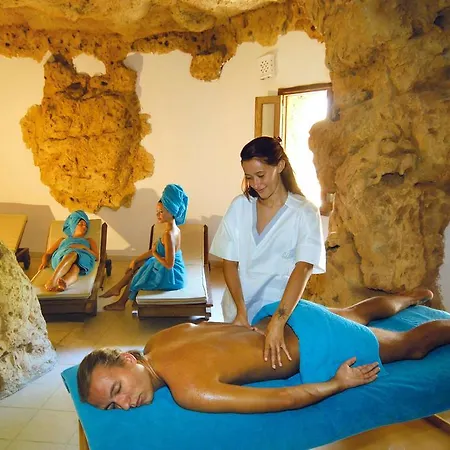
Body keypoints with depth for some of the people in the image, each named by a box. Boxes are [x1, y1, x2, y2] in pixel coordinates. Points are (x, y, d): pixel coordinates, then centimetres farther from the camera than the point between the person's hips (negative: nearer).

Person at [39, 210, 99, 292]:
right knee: (71, 253, -41)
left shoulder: (89, 240, 39)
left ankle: (65, 283, -73)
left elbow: (96, 256, 21)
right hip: (61, 257, 0)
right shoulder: (62, 240, 41)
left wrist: (84, 248, 3)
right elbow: (47, 254, 28)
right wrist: (44, 262, 4)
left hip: (82, 257, 0)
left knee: (74, 268, -40)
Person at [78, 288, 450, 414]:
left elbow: (286, 399, -33)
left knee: (413, 346, 18)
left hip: (318, 346, -8)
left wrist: (340, 384, -18)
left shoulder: (190, 392, -36)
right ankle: (413, 296, 63)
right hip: (282, 317, 8)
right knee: (357, 314, 36)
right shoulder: (159, 340, -11)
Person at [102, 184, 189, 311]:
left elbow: (169, 264, -31)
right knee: (137, 264, 18)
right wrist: (135, 260, 12)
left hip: (169, 276, -8)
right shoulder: (174, 229, 2)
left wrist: (154, 254, -14)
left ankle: (121, 303, 35)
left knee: (135, 276, 14)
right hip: (174, 272, 8)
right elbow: (155, 250, 11)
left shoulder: (168, 234, -28)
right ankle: (117, 288, 26)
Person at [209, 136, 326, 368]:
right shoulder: (239, 206, -5)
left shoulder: (304, 213, -14)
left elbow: (303, 268, -25)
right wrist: (241, 311, -17)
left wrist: (277, 322, -36)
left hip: (281, 310, -2)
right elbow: (230, 263, -5)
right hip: (238, 310, 2)